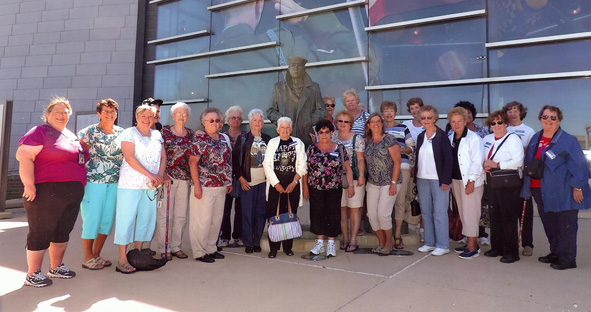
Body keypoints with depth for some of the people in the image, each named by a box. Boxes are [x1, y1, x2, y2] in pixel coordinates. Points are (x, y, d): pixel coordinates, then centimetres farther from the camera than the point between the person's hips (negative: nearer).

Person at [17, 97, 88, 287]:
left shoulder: (71, 136, 18)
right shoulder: (39, 132, -6)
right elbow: (23, 156, -15)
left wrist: (80, 185, 20)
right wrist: (29, 184, -22)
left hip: (72, 194, 8)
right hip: (47, 192, -8)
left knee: (62, 232, 15)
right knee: (41, 233, 0)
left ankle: (55, 268, 28)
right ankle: (32, 275, 12)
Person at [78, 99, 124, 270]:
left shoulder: (122, 133, 11)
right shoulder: (89, 132, -1)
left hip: (115, 183, 5)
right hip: (93, 181, -5)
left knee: (108, 219, 9)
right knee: (92, 218, 0)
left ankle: (96, 255, 24)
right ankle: (87, 257, 14)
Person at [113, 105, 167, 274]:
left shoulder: (157, 135, 14)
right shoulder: (129, 133, -3)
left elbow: (163, 157, 13)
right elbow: (129, 158, -13)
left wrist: (160, 175, -5)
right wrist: (150, 175, -17)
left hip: (150, 185, 6)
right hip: (130, 184, -6)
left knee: (147, 218, 9)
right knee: (126, 219, -2)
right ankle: (122, 259, 4)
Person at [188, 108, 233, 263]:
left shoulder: (223, 138, 13)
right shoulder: (199, 139, -7)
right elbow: (193, 162, -12)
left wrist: (229, 182, 15)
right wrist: (197, 185, -17)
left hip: (221, 186, 7)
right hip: (205, 186, -7)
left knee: (217, 219, 13)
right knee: (203, 220, -1)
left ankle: (211, 248, 27)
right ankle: (199, 252, 12)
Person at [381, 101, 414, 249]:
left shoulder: (403, 128, 10)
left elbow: (412, 147, 11)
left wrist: (402, 149, -9)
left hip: (401, 167, 0)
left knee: (400, 200, 0)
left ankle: (397, 235, 11)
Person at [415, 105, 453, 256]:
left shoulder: (442, 136, -5)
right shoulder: (420, 137, 12)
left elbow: (448, 159, -8)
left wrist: (445, 180, -13)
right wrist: (416, 178, 10)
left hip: (438, 180, -6)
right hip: (422, 180, 6)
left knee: (439, 213, -2)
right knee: (426, 212, 9)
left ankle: (443, 245, 6)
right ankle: (429, 243, 18)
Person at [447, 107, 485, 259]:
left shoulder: (473, 138, -10)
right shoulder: (450, 137, 11)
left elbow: (477, 162, -13)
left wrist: (471, 181, -17)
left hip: (470, 181, -7)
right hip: (456, 180, 7)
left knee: (470, 213, -5)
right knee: (462, 212, 12)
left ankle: (472, 247, 1)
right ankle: (471, 242, 22)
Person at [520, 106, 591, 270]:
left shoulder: (568, 140, -9)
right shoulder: (535, 139, 11)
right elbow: (529, 162, 17)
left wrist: (577, 187, -15)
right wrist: (528, 186, 15)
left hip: (562, 192, -6)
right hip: (541, 191, 7)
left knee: (566, 226, 3)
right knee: (549, 225, 15)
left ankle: (567, 259, 13)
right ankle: (556, 253, 29)